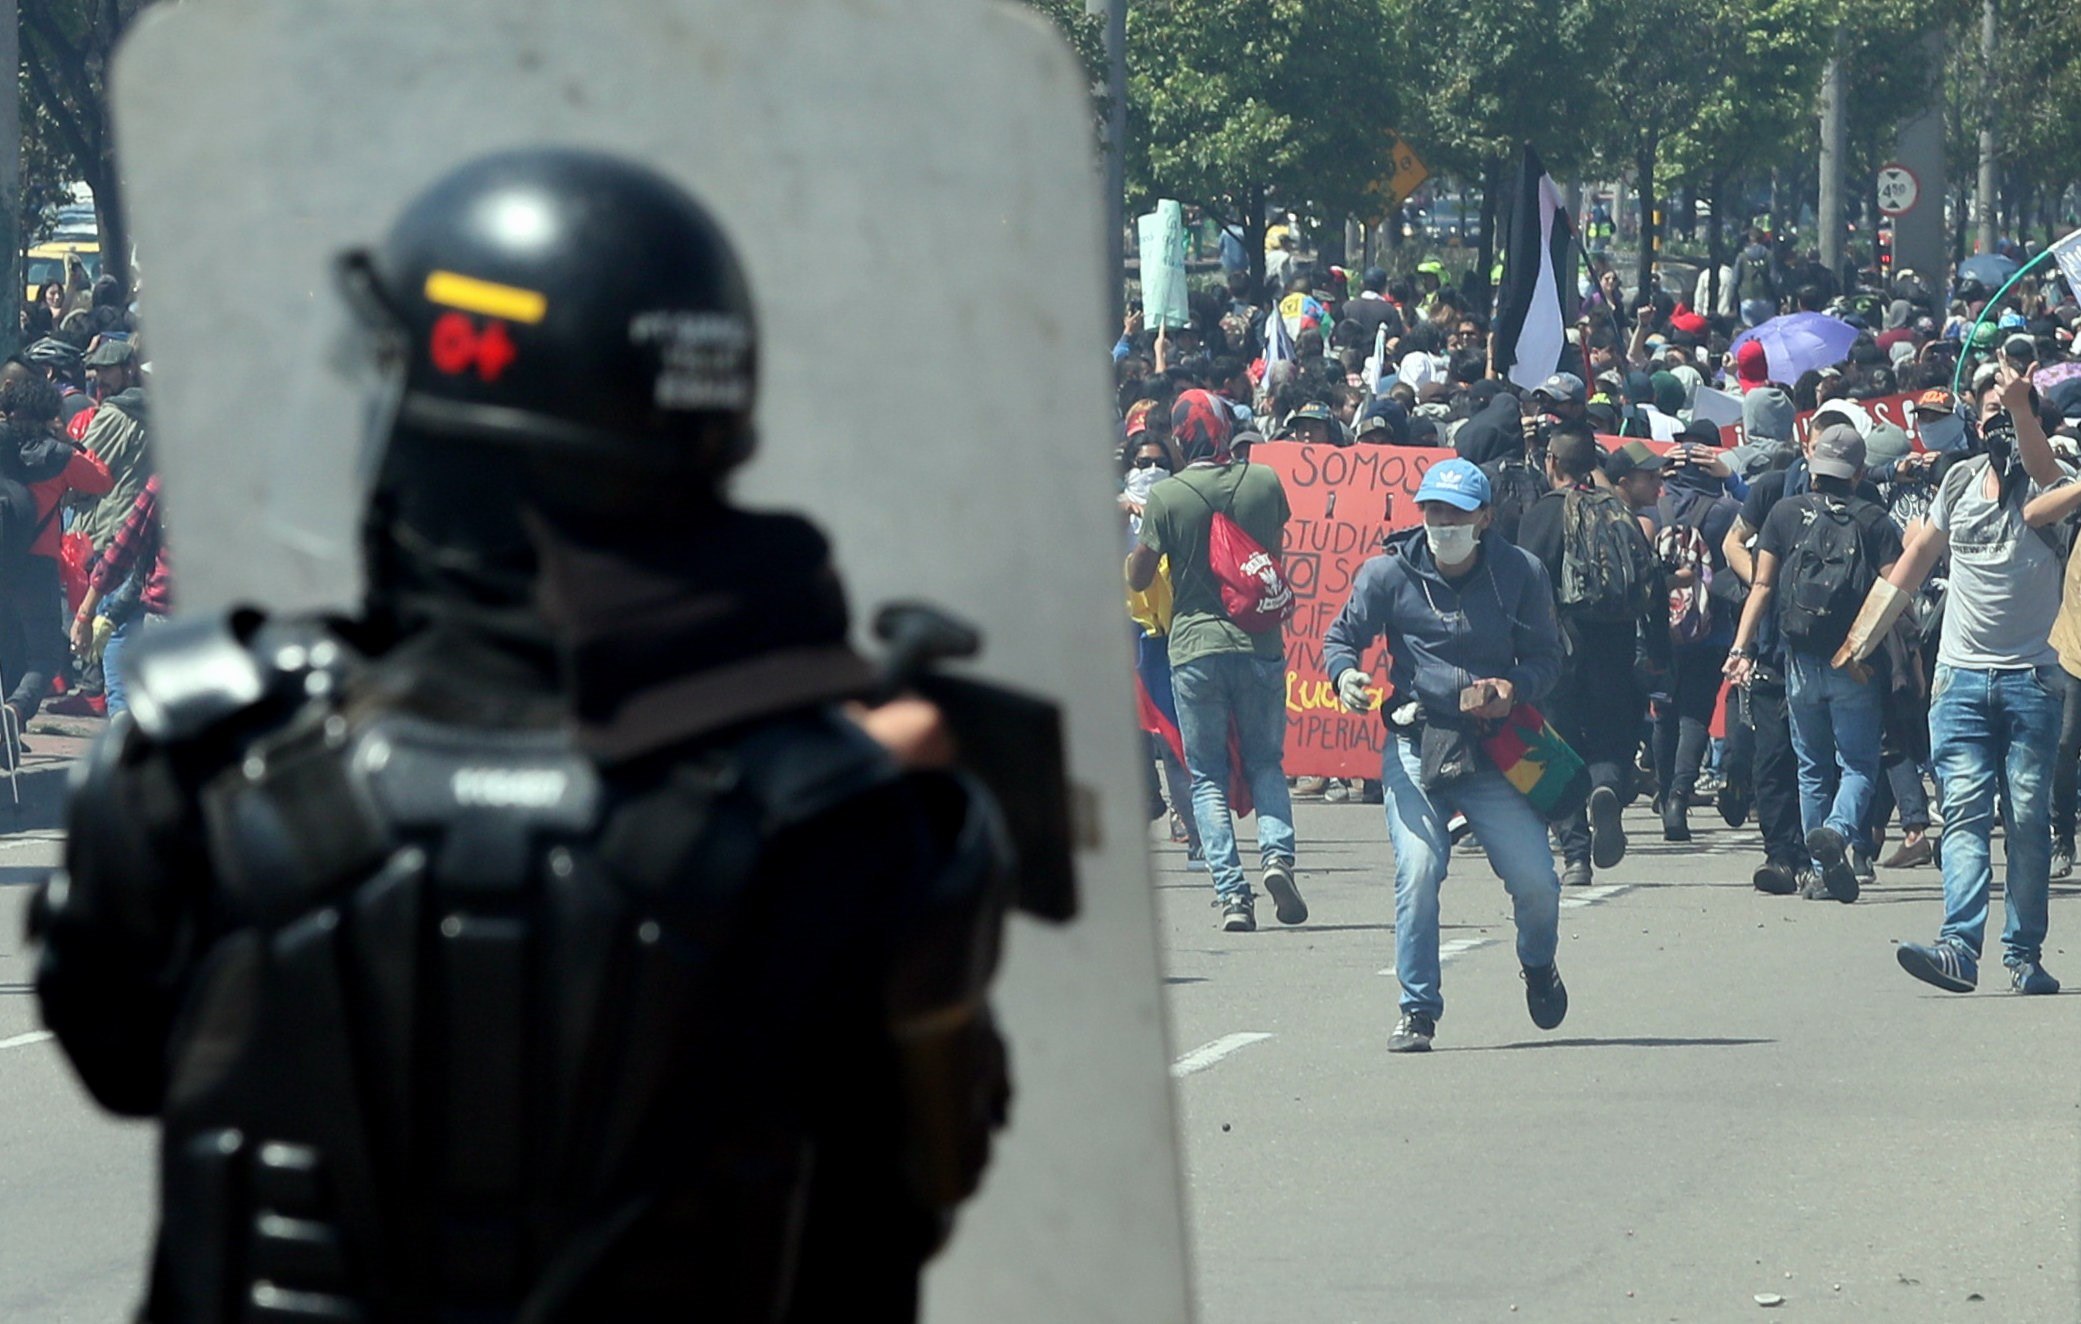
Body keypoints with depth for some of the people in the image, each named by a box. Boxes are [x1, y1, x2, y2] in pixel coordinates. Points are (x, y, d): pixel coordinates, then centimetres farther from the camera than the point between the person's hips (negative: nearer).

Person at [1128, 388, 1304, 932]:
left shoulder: (1166, 496, -9)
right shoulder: (1264, 482, -1)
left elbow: (1137, 577, -1)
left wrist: (1142, 529, 15)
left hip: (1195, 647, -2)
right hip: (1260, 641, 2)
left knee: (1208, 776, 5)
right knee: (1265, 762, 15)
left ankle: (1231, 890, -6)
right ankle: (1277, 854, -10)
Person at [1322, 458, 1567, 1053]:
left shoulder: (1520, 574, 1)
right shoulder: (1389, 573, 0)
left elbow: (1546, 657, 9)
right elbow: (1342, 636, 9)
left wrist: (1514, 687, -12)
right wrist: (1345, 674, -14)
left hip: (1495, 749, 1)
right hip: (1415, 742, 0)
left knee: (1535, 881, -3)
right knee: (1417, 874, -16)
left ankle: (1538, 967, 31)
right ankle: (1418, 1010, -2)